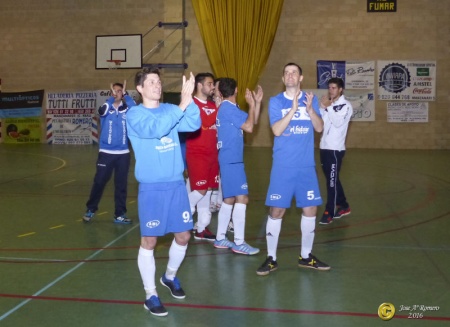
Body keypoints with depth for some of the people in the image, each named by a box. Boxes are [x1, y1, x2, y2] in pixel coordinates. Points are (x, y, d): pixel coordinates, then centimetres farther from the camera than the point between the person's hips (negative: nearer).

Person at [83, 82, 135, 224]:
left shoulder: (126, 110, 3)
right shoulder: (107, 109, 1)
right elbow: (102, 111, -23)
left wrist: (125, 94, -19)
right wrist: (112, 97, -22)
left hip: (123, 153, 1)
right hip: (106, 152, -1)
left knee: (121, 184, 6)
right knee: (99, 182, 2)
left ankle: (120, 214, 15)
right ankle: (90, 210, 20)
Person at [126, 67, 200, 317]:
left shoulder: (171, 109, 8)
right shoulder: (135, 115, -6)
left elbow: (194, 124, -8)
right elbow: (155, 129, -26)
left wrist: (189, 100, -23)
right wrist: (182, 105, -30)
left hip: (177, 184, 5)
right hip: (152, 187, -5)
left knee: (183, 236, 10)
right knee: (149, 241, 0)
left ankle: (170, 276, 36)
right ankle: (151, 294, 13)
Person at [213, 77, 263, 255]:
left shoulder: (230, 108, 17)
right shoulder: (228, 108, -13)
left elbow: (252, 121, 20)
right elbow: (249, 127, -18)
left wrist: (257, 102, 10)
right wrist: (251, 104, -8)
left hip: (230, 159, 11)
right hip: (232, 160, -11)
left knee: (229, 199, 13)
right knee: (241, 198, -11)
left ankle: (220, 238, 18)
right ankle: (239, 242, -9)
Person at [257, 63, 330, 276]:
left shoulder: (311, 99, 7)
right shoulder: (275, 102, 0)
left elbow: (320, 128, -2)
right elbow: (277, 130, -13)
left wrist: (310, 109, -18)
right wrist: (293, 109, -21)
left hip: (306, 166, 3)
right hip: (283, 166, -3)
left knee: (310, 209, 6)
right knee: (276, 210, -3)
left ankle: (306, 256, 22)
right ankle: (271, 258, 10)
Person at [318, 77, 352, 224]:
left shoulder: (346, 105, -6)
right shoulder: (329, 104, 13)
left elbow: (338, 122, -20)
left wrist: (328, 107, -17)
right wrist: (322, 107, -6)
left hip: (335, 149, -7)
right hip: (324, 148, 7)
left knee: (332, 181, -5)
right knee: (332, 180, 14)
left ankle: (329, 212, 0)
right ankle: (344, 206, 28)